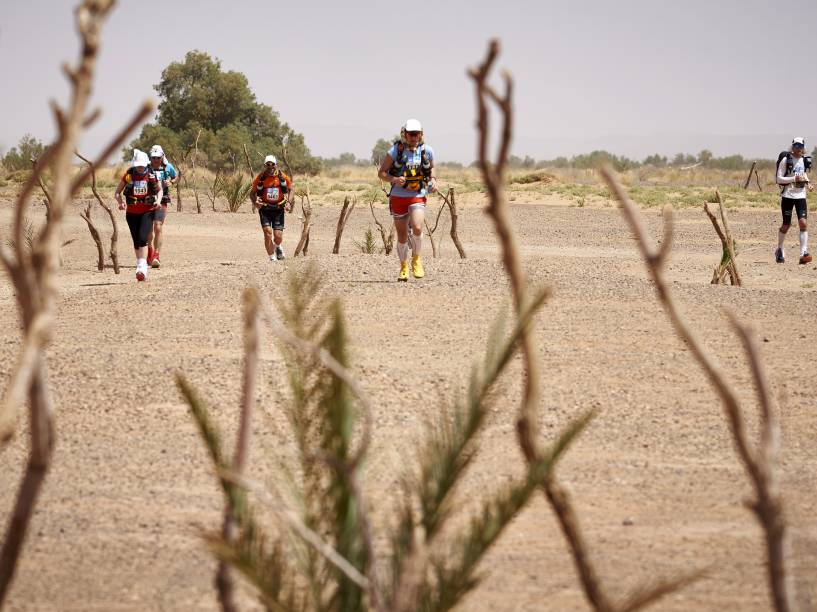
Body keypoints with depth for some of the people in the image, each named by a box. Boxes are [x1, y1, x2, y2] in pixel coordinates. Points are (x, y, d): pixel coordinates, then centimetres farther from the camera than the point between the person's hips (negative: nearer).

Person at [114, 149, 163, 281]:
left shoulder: (152, 175, -7)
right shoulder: (128, 175, -6)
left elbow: (160, 190, 11)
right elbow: (117, 193, 1)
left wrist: (158, 200, -9)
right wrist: (121, 203, -18)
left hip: (147, 212, -2)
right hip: (132, 213, 2)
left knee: (142, 238, -18)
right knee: (136, 241, 10)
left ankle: (142, 267, -21)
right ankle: (141, 265, 26)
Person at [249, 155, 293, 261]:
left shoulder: (283, 177, -5)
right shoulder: (260, 178, -8)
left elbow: (290, 190, 10)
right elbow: (252, 193, 2)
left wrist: (289, 202, -5)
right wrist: (255, 202, -18)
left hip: (278, 209, 1)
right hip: (265, 209, -1)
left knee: (278, 236, -5)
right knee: (267, 231, -17)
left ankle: (278, 246, 33)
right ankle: (272, 258, -4)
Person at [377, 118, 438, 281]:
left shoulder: (427, 151, -3)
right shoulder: (395, 151, -9)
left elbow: (431, 167, 19)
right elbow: (381, 173, -4)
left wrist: (433, 179, -1)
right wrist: (394, 179, -23)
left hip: (418, 197, 0)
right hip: (398, 198, 0)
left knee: (417, 228, -23)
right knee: (402, 236, 7)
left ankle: (417, 260, 0)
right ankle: (404, 268, 27)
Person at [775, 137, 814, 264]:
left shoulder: (804, 160, 7)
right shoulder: (786, 160, -8)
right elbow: (779, 179, -10)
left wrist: (808, 183, 6)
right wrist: (794, 179, -21)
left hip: (800, 196, 3)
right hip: (788, 195, -3)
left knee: (803, 223, -12)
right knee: (786, 225, 4)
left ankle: (803, 254, -16)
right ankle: (779, 250, 28)